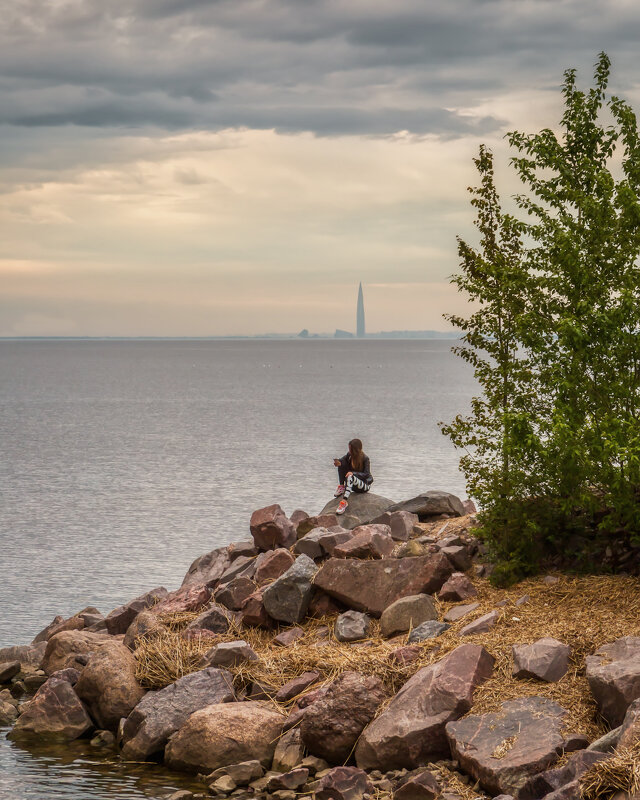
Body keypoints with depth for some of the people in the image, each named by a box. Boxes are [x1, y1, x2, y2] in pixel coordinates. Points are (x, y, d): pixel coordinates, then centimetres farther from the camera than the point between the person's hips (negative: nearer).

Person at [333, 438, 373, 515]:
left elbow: (366, 475, -23)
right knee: (341, 464, -10)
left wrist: (353, 473, -36)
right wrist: (338, 462, -28)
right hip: (353, 484, 6)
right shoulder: (350, 455, -2)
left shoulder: (365, 458, -18)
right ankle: (341, 487, -10)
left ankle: (345, 501, -50)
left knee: (350, 477, -38)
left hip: (365, 485, -6)